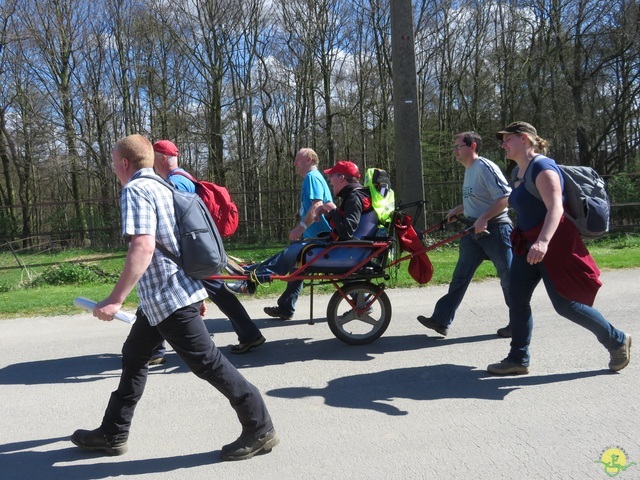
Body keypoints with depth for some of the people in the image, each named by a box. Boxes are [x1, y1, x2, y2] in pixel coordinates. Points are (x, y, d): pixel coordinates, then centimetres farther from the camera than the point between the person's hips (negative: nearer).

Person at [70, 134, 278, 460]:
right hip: (165, 294, 11)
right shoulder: (161, 186, 16)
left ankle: (260, 429, 5)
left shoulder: (135, 189, -13)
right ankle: (112, 434, 31)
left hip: (168, 296, -11)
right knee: (134, 355, 19)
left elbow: (142, 247, -27)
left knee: (207, 363, -5)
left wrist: (115, 300, -26)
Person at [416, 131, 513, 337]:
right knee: (460, 276, 5)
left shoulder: (485, 167, -14)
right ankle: (441, 320, 7)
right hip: (474, 230, 9)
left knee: (508, 278, 3)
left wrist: (484, 218, -26)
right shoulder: (469, 170, 14)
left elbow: (505, 197, -22)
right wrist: (457, 210, 16)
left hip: (494, 229, -9)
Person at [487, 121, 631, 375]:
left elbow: (555, 206, -30)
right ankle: (518, 358, 14)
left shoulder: (542, 167, -17)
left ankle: (617, 341, 20)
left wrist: (543, 241, -45)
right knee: (517, 298, 4)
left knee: (565, 304, -3)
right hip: (528, 244, 9)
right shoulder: (519, 172, 11)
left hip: (553, 244, -9)